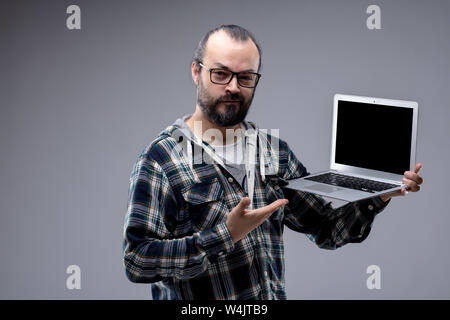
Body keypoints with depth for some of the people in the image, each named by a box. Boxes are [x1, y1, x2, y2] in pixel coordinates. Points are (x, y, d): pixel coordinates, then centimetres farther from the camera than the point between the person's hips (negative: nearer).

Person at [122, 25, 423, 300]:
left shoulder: (275, 152, 9)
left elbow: (327, 230, 12)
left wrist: (379, 195, -2)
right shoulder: (160, 159, -7)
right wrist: (226, 235, -19)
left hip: (275, 295, 4)